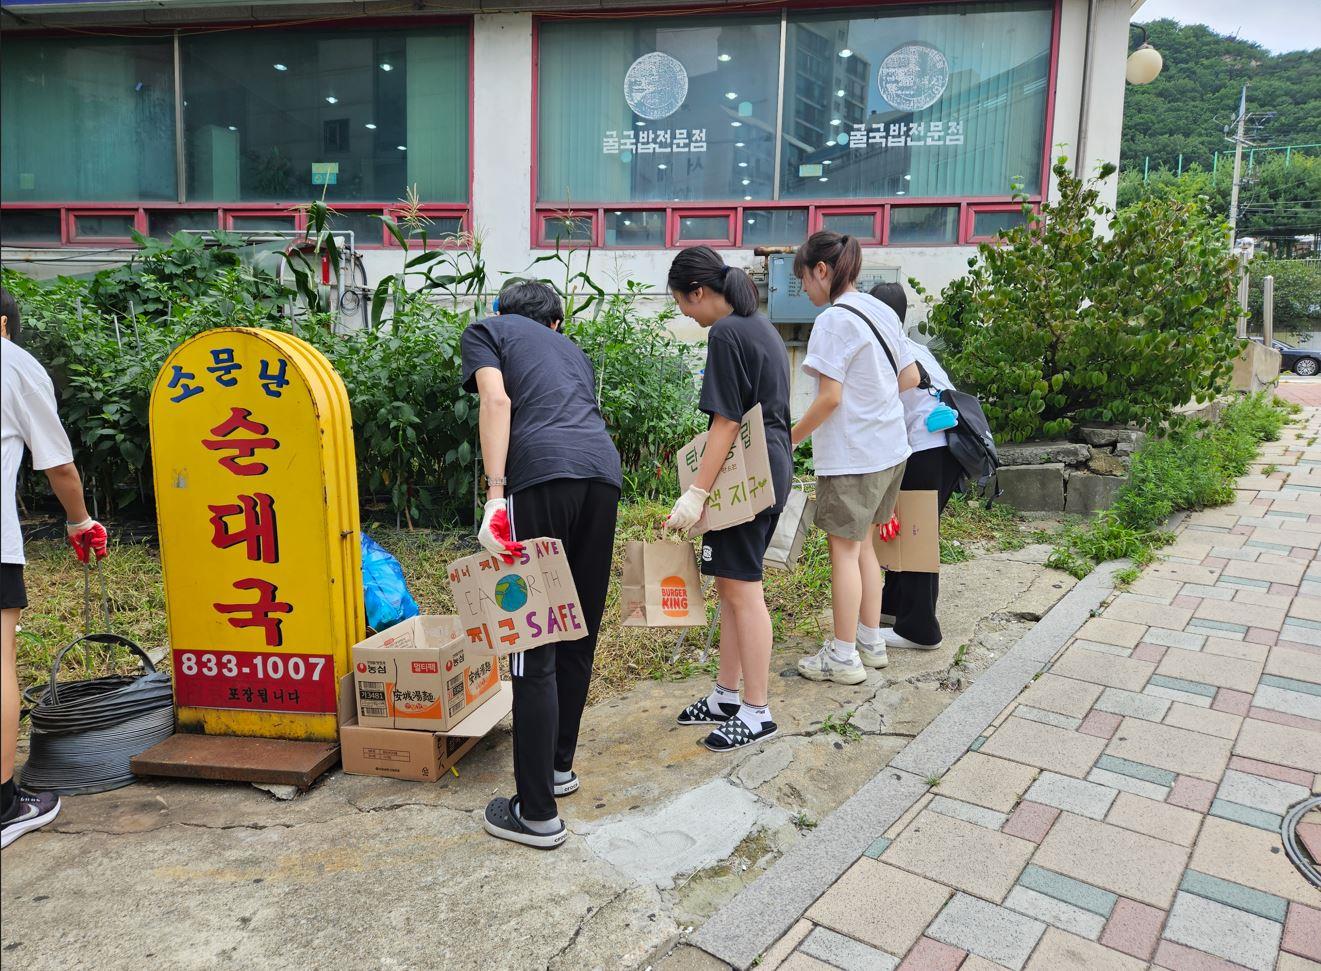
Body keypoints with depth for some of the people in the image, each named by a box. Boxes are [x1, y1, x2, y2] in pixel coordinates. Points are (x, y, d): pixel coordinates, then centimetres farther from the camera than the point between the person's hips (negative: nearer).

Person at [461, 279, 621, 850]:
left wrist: (495, 497, -8)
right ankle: (559, 766, 32)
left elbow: (497, 401, 0)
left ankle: (538, 814, 5)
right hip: (604, 469, 6)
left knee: (535, 647, -2)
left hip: (542, 473, -6)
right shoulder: (572, 350, 35)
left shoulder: (485, 331, 20)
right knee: (579, 632, 17)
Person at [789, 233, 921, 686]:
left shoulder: (834, 320, -16)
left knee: (844, 548, 1)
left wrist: (788, 440, -11)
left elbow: (829, 397, -20)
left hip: (852, 453, -8)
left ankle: (844, 656, 9)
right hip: (889, 448, 9)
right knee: (863, 543, 18)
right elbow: (911, 377, 13)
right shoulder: (881, 311, 9)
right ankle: (871, 641, 26)